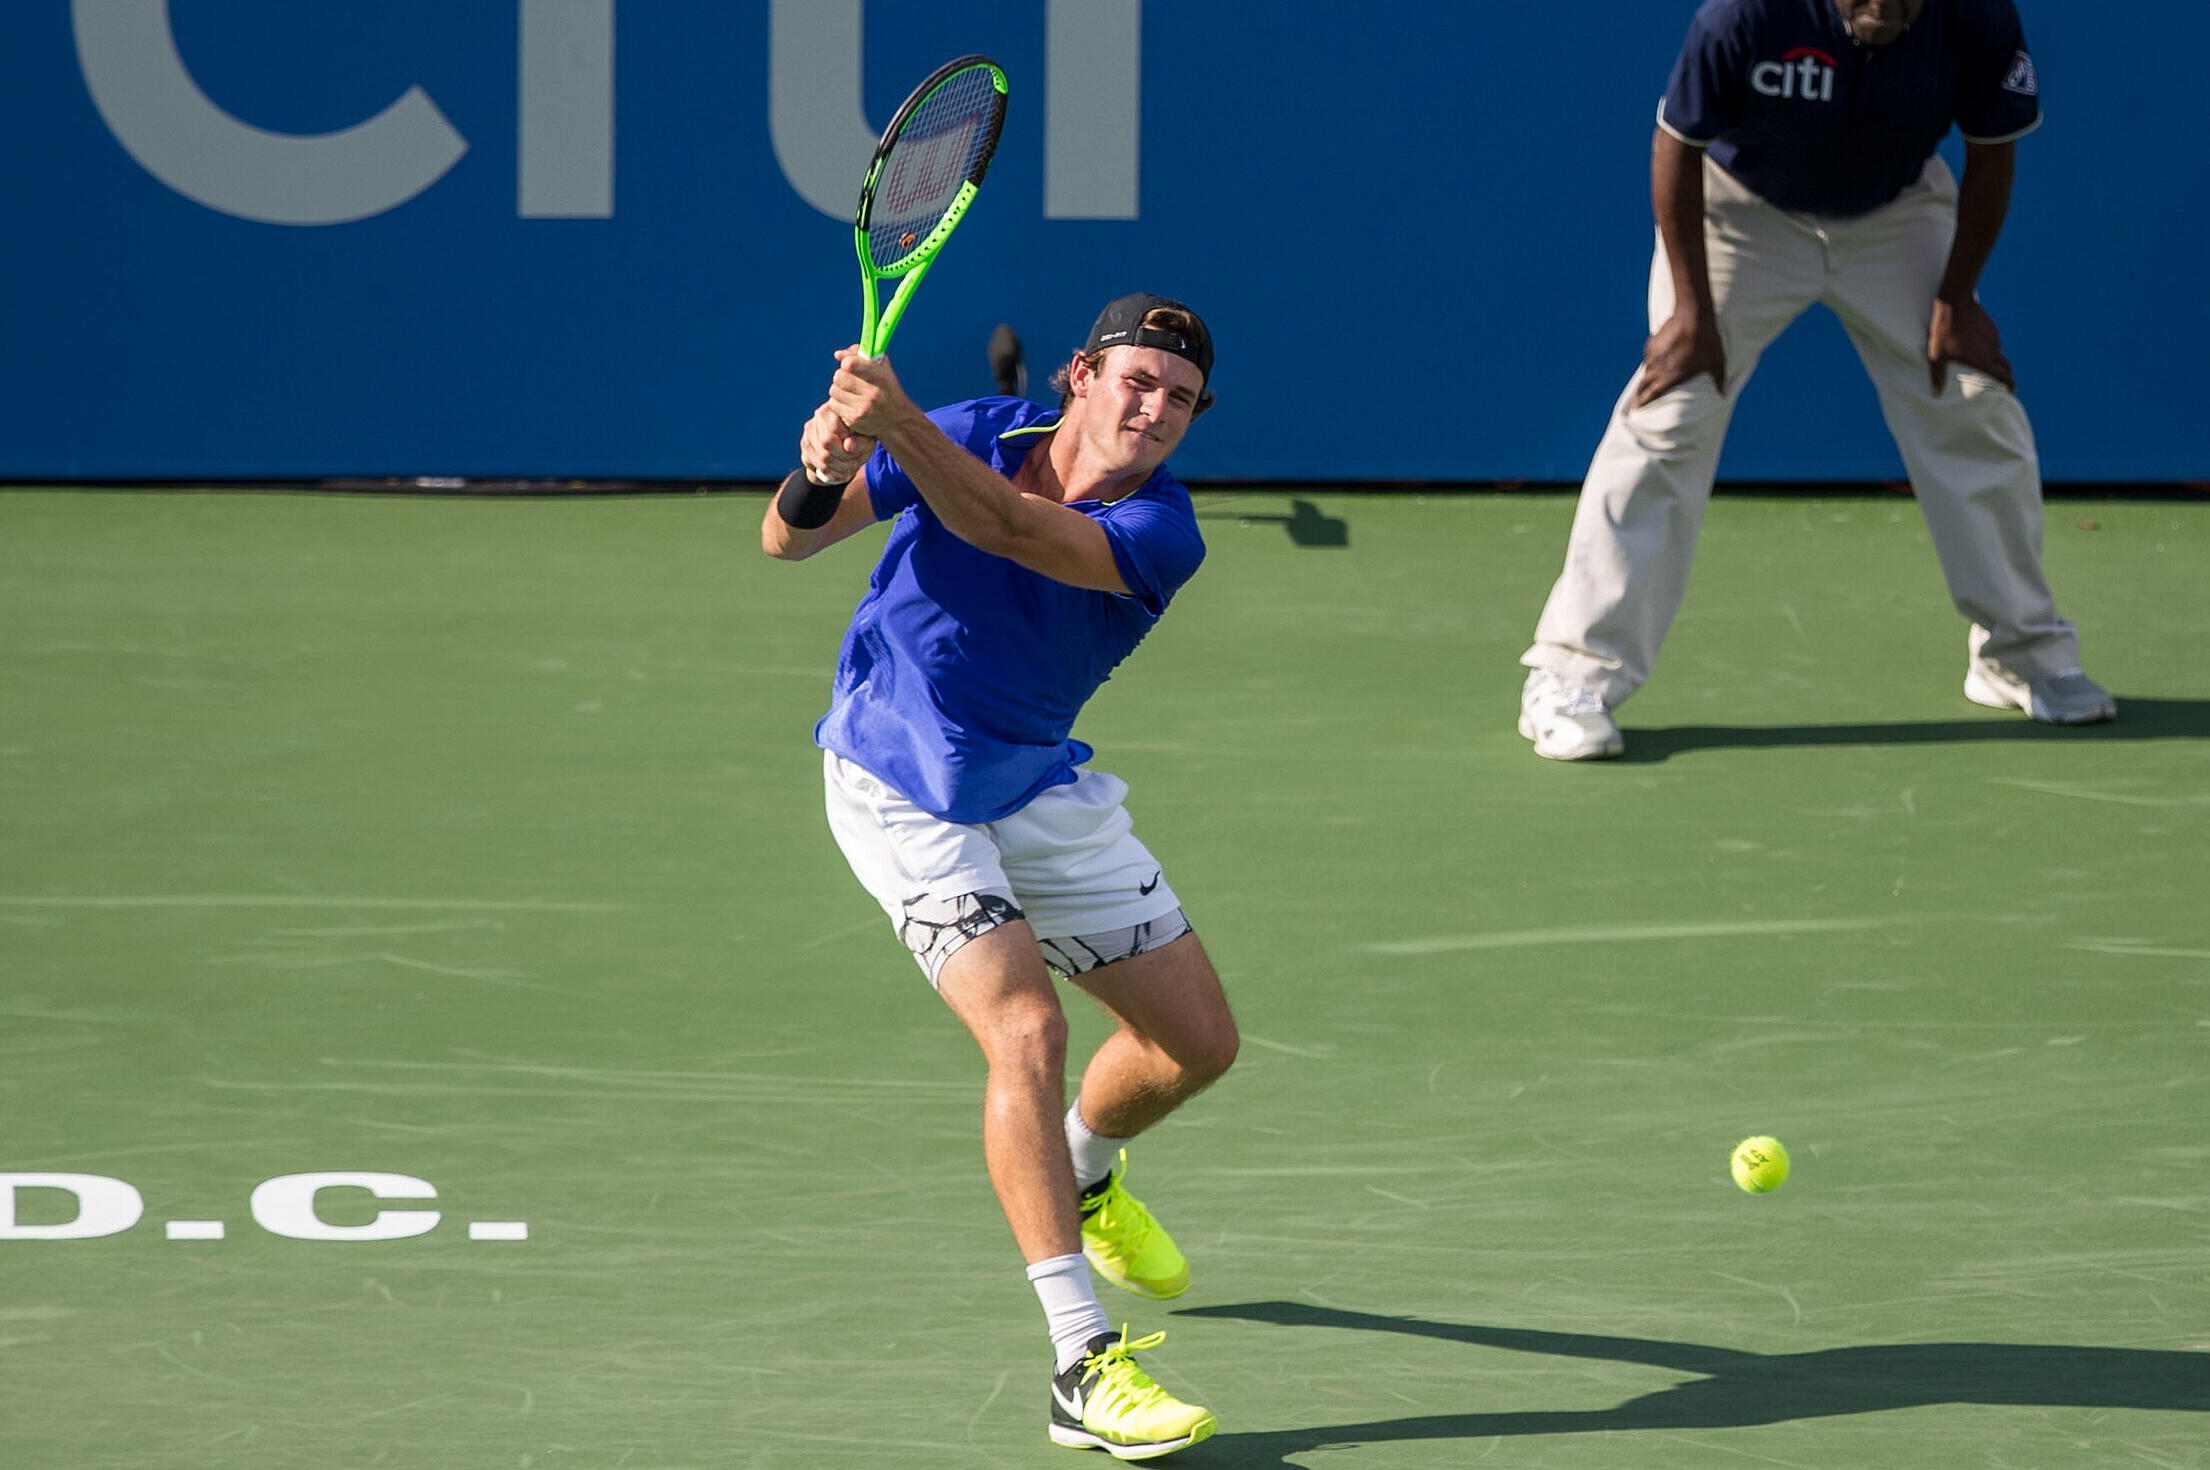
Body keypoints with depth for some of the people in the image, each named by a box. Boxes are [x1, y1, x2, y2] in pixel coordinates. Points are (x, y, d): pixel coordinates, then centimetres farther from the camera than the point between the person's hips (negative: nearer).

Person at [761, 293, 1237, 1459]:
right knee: (1026, 1029, -23)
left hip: (1040, 793, 4)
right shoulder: (972, 436, -16)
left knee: (1197, 1040, 9)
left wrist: (899, 424, -52)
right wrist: (821, 470, -34)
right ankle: (1082, 1367, -26)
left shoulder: (1161, 532, -19)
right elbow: (787, 541, -12)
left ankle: (1084, 1172, 45)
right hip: (899, 790, -4)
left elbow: (1011, 531, -39)